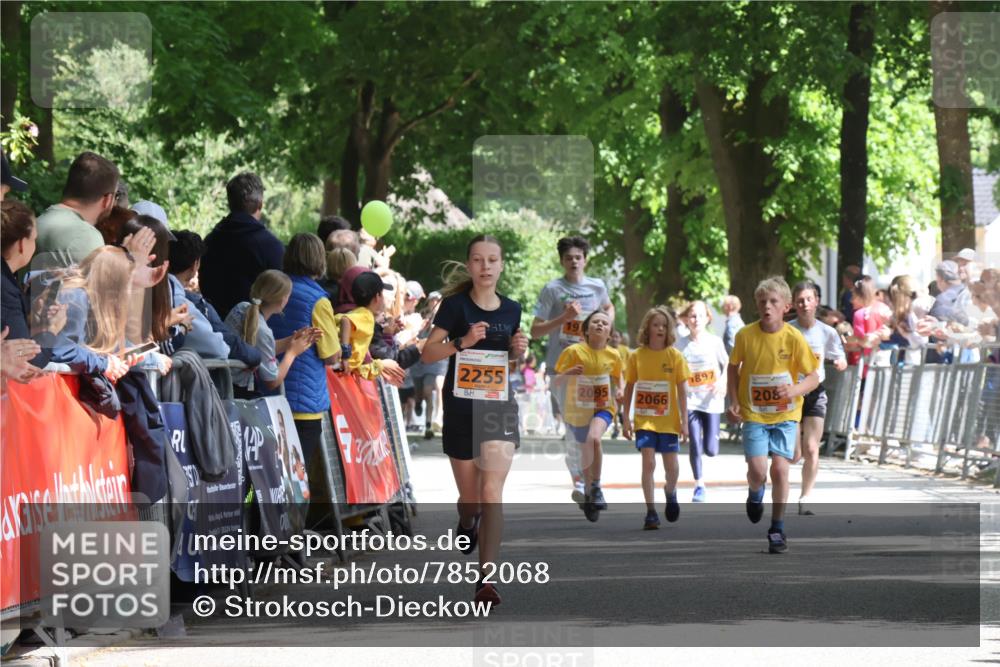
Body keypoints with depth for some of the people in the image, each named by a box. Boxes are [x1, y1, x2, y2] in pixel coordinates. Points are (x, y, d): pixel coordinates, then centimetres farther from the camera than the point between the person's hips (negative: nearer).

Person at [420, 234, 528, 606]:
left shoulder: (511, 309, 6)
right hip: (461, 408, -1)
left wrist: (518, 349, -1)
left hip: (499, 407, 1)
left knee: (492, 493, -14)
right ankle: (467, 525, 49)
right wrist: (461, 342, -22)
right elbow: (428, 353, -6)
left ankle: (486, 578, -17)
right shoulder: (455, 305, -5)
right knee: (470, 497, 10)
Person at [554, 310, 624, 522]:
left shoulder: (613, 355, -3)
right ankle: (588, 492, 35)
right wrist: (568, 374, -30)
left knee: (594, 438, -30)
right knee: (585, 452, 11)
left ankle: (596, 487, -17)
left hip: (603, 408, -1)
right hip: (578, 410, 1)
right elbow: (558, 383, -8)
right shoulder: (574, 352, -10)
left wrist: (619, 391, -7)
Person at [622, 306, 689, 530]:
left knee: (672, 467, 3)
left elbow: (682, 390, 1)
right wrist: (626, 419, 3)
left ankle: (670, 491, 37)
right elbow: (629, 389, 6)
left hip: (668, 421, 0)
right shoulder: (637, 356, 0)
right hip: (644, 419, 0)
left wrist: (684, 420, -3)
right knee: (648, 463, -11)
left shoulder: (674, 356, -1)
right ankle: (651, 512, -5)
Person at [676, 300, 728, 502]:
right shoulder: (681, 345, -1)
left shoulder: (715, 341, -3)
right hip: (690, 400, 1)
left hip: (711, 400, -1)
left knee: (711, 449, -3)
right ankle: (699, 484, 9)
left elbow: (727, 364, 4)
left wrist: (722, 382, -14)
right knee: (694, 446, -5)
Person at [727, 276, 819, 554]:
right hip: (754, 413, 0)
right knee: (757, 469, -12)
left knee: (780, 468, -7)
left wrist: (794, 390, -24)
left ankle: (777, 529, 9)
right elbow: (734, 367, 10)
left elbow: (813, 377, -4)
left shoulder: (794, 338, -10)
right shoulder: (745, 335, -7)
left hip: (785, 414, 0)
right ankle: (755, 493, 26)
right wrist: (734, 401, -1)